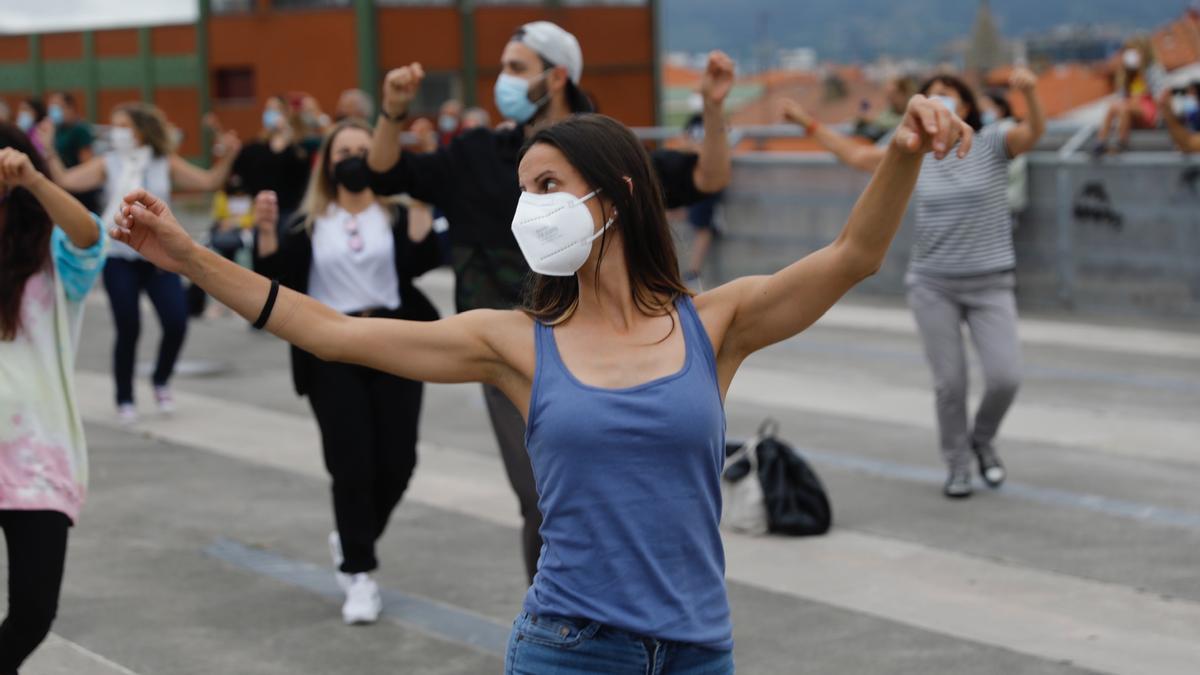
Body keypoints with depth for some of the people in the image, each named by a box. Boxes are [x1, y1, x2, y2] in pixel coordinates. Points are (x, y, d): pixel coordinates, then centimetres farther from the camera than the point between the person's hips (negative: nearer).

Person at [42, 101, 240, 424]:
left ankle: (161, 381, 21)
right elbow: (66, 181, -7)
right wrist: (49, 153, -19)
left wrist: (227, 157, -13)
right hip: (119, 258, -1)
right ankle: (125, 400, 14)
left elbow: (209, 181, 1)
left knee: (176, 323, -7)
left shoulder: (166, 164, 3)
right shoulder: (107, 164, 1)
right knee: (128, 330, -2)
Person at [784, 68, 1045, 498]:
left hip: (990, 285, -2)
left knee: (1005, 377, -9)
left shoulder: (991, 143, -4)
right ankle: (957, 466, 18)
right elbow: (857, 157, 14)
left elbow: (1034, 132, -22)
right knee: (950, 382, 0)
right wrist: (810, 126, 12)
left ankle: (982, 439, 21)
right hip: (933, 285, 2)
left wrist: (1029, 92, -42)